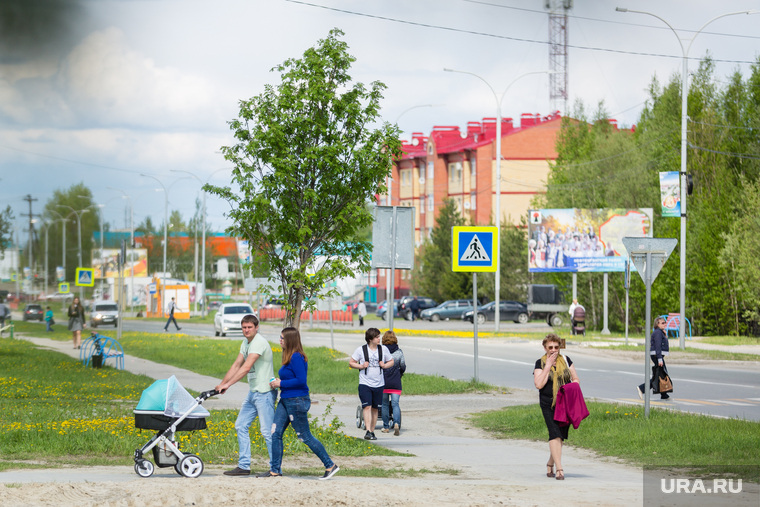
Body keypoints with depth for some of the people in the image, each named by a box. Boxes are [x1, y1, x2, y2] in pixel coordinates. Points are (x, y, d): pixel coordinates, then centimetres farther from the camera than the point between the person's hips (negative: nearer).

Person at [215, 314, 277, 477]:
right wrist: (221, 384, 7)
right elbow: (237, 365, 14)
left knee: (267, 431, -6)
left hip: (265, 392, -10)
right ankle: (244, 466, 13)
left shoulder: (259, 342, -17)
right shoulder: (246, 342, 12)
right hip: (253, 392, 10)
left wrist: (228, 384, -24)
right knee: (241, 426, 9)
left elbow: (246, 367, -24)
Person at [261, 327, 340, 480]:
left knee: (305, 437, -1)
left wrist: (281, 384, -18)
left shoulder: (297, 358, -18)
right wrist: (278, 382, 7)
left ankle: (330, 466, 8)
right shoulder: (289, 357, 12)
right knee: (275, 433, 5)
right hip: (286, 401, 10)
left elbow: (301, 380, -24)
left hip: (297, 401, -10)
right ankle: (275, 470, 10)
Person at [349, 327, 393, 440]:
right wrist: (361, 366, -13)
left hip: (379, 384, 3)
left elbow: (391, 361, 16)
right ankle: (368, 432, -20)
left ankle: (372, 432, 17)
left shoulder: (383, 349, 4)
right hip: (365, 383, -3)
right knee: (367, 406, -15)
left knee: (375, 408, 8)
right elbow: (351, 362, 3)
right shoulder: (361, 350, -4)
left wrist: (384, 366, -5)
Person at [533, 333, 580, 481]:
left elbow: (575, 379, 13)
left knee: (561, 435, 8)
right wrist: (548, 365, -13)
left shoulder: (565, 360, 8)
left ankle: (550, 464, 28)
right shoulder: (540, 363, -1)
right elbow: (539, 384, -13)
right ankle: (559, 469, -19)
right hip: (548, 405, -3)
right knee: (555, 434, -16)